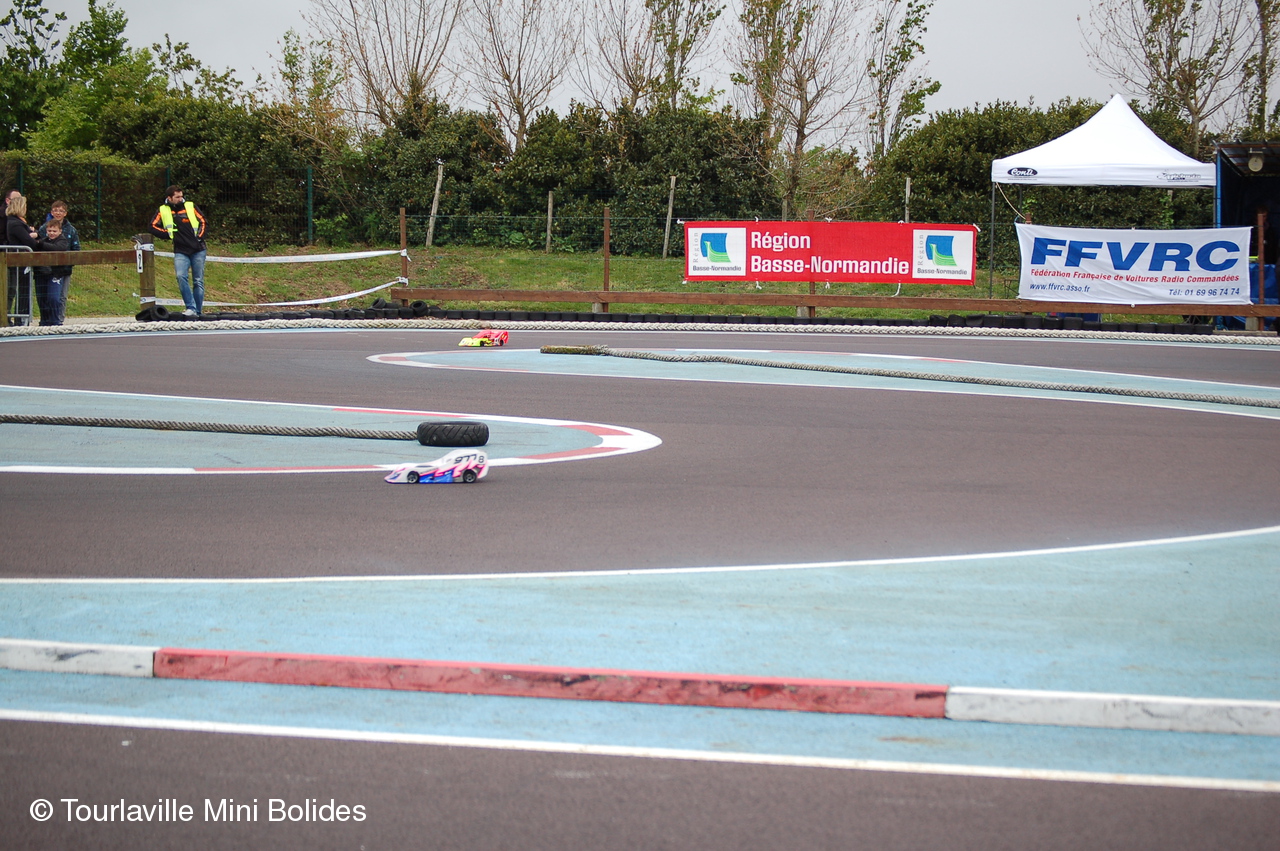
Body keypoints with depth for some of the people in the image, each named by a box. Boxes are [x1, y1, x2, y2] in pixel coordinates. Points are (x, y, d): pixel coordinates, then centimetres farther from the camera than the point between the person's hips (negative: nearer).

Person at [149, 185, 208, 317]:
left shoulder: (191, 207, 6)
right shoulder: (163, 211, 6)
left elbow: (204, 222, 8)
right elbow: (153, 226, 9)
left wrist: (199, 237, -5)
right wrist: (168, 234, -1)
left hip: (198, 250, 0)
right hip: (180, 251, 0)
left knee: (198, 281, 0)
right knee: (181, 277, -21)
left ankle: (198, 311, 4)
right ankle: (191, 308, -21)